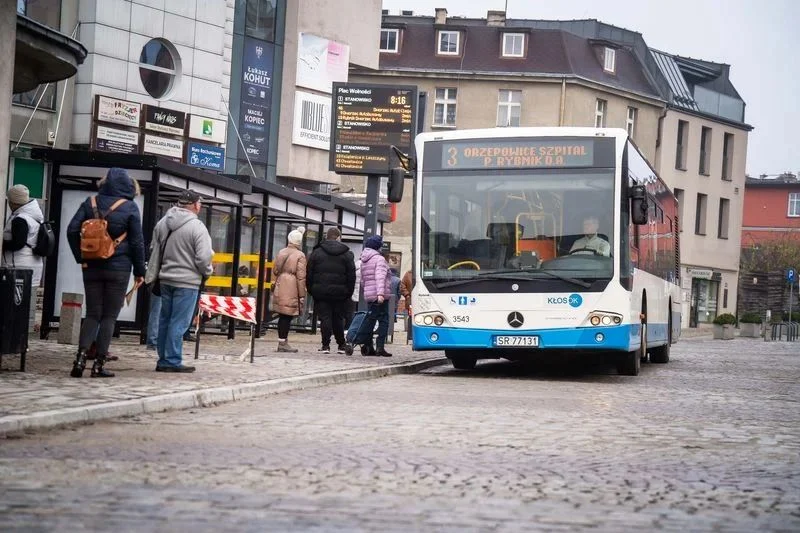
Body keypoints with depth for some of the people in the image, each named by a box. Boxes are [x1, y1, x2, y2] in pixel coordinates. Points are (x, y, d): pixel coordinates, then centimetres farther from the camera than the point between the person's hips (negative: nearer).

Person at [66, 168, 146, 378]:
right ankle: (99, 364, 0)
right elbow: (137, 242, -5)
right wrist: (139, 271, 3)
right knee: (109, 316, 3)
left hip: (92, 267, 3)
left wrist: (81, 258, 4)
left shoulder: (90, 203, 5)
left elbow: (72, 230, 0)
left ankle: (81, 356, -9)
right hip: (118, 268, -3)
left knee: (92, 314, 9)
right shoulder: (130, 208, -5)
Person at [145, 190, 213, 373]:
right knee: (179, 323, -2)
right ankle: (172, 361, 0)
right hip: (187, 282, -7)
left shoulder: (162, 223, 6)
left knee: (165, 320, 13)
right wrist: (207, 273, 3)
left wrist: (151, 277, 19)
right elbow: (203, 258, -17)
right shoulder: (197, 227, -15)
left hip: (166, 280, 7)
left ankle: (163, 359, 20)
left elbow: (155, 253, 12)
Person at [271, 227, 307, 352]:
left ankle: (282, 341, 18)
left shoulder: (281, 253, 10)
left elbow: (275, 271, 17)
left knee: (282, 316, 12)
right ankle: (283, 343, -2)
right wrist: (302, 295, -6)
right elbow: (301, 277, -10)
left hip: (280, 289, 6)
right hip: (291, 289, -6)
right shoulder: (300, 255, -8)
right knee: (287, 316, -3)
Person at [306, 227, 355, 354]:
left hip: (321, 292, 0)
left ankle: (326, 345, -3)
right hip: (340, 293, 1)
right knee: (338, 318, 10)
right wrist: (349, 292, 5)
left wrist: (311, 290, 8)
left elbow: (309, 274, 2)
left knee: (325, 318, 0)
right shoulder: (347, 254, 3)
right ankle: (341, 345, 14)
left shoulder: (316, 252, 3)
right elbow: (351, 275, 1)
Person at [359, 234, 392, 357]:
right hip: (381, 296, -8)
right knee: (383, 321, -4)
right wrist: (380, 293, -29)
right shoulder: (379, 259, -7)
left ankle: (368, 347, 11)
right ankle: (380, 347, -11)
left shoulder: (363, 261, 18)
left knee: (370, 320, 12)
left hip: (369, 296, 8)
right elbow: (380, 277, -20)